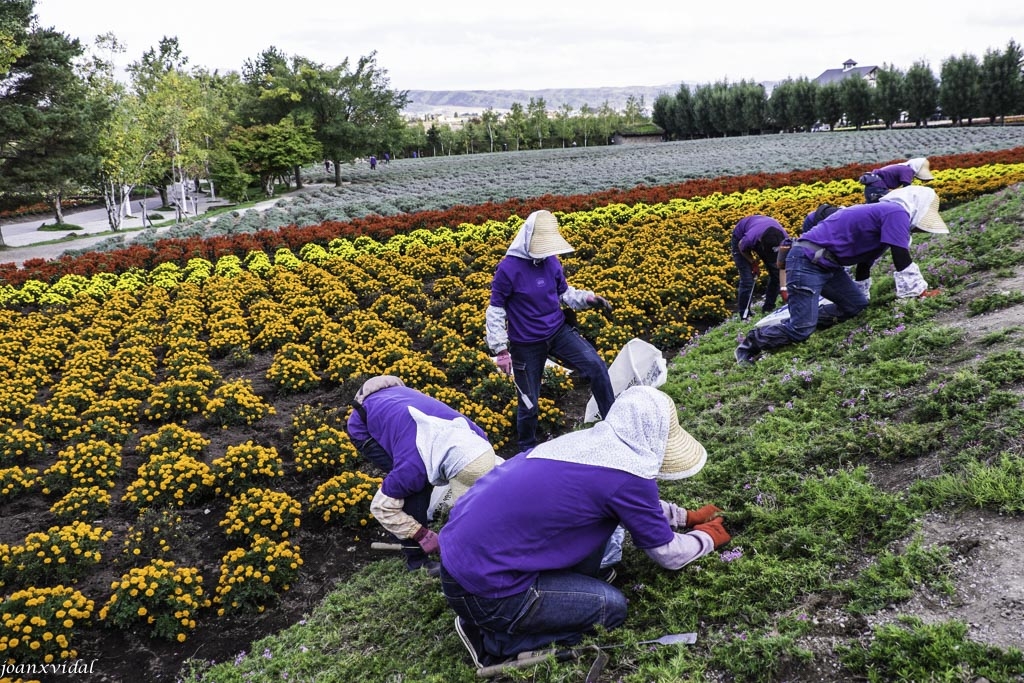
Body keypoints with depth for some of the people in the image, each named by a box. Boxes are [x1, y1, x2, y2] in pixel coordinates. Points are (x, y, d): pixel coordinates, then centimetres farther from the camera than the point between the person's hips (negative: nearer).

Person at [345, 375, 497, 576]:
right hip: (363, 427, -7)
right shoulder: (414, 465, -39)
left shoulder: (475, 437, -20)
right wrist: (423, 536, -21)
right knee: (416, 487, -19)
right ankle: (417, 560, -4)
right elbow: (382, 507, -25)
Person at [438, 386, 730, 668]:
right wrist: (707, 537, 21)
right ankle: (492, 639, 5)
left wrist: (687, 517, 36)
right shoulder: (627, 476, -15)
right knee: (611, 606, 6)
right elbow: (669, 555, 1)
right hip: (482, 586, -9)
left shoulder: (590, 441, 9)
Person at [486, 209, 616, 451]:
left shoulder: (551, 261, -4)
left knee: (596, 366, -15)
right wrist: (501, 350, -14)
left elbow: (565, 293, 11)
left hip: (559, 331, 4)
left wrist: (588, 298, -9)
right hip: (526, 344, -4)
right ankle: (527, 449, 32)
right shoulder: (508, 269, -18)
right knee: (529, 402, 7)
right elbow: (495, 311, -12)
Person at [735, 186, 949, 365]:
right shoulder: (896, 213, -8)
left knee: (857, 305, 10)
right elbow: (902, 261, -12)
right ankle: (752, 343, 5)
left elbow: (865, 263, 33)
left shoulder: (881, 214, 22)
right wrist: (920, 291, -1)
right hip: (807, 261, -10)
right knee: (800, 331, -13)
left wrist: (862, 295, 41)